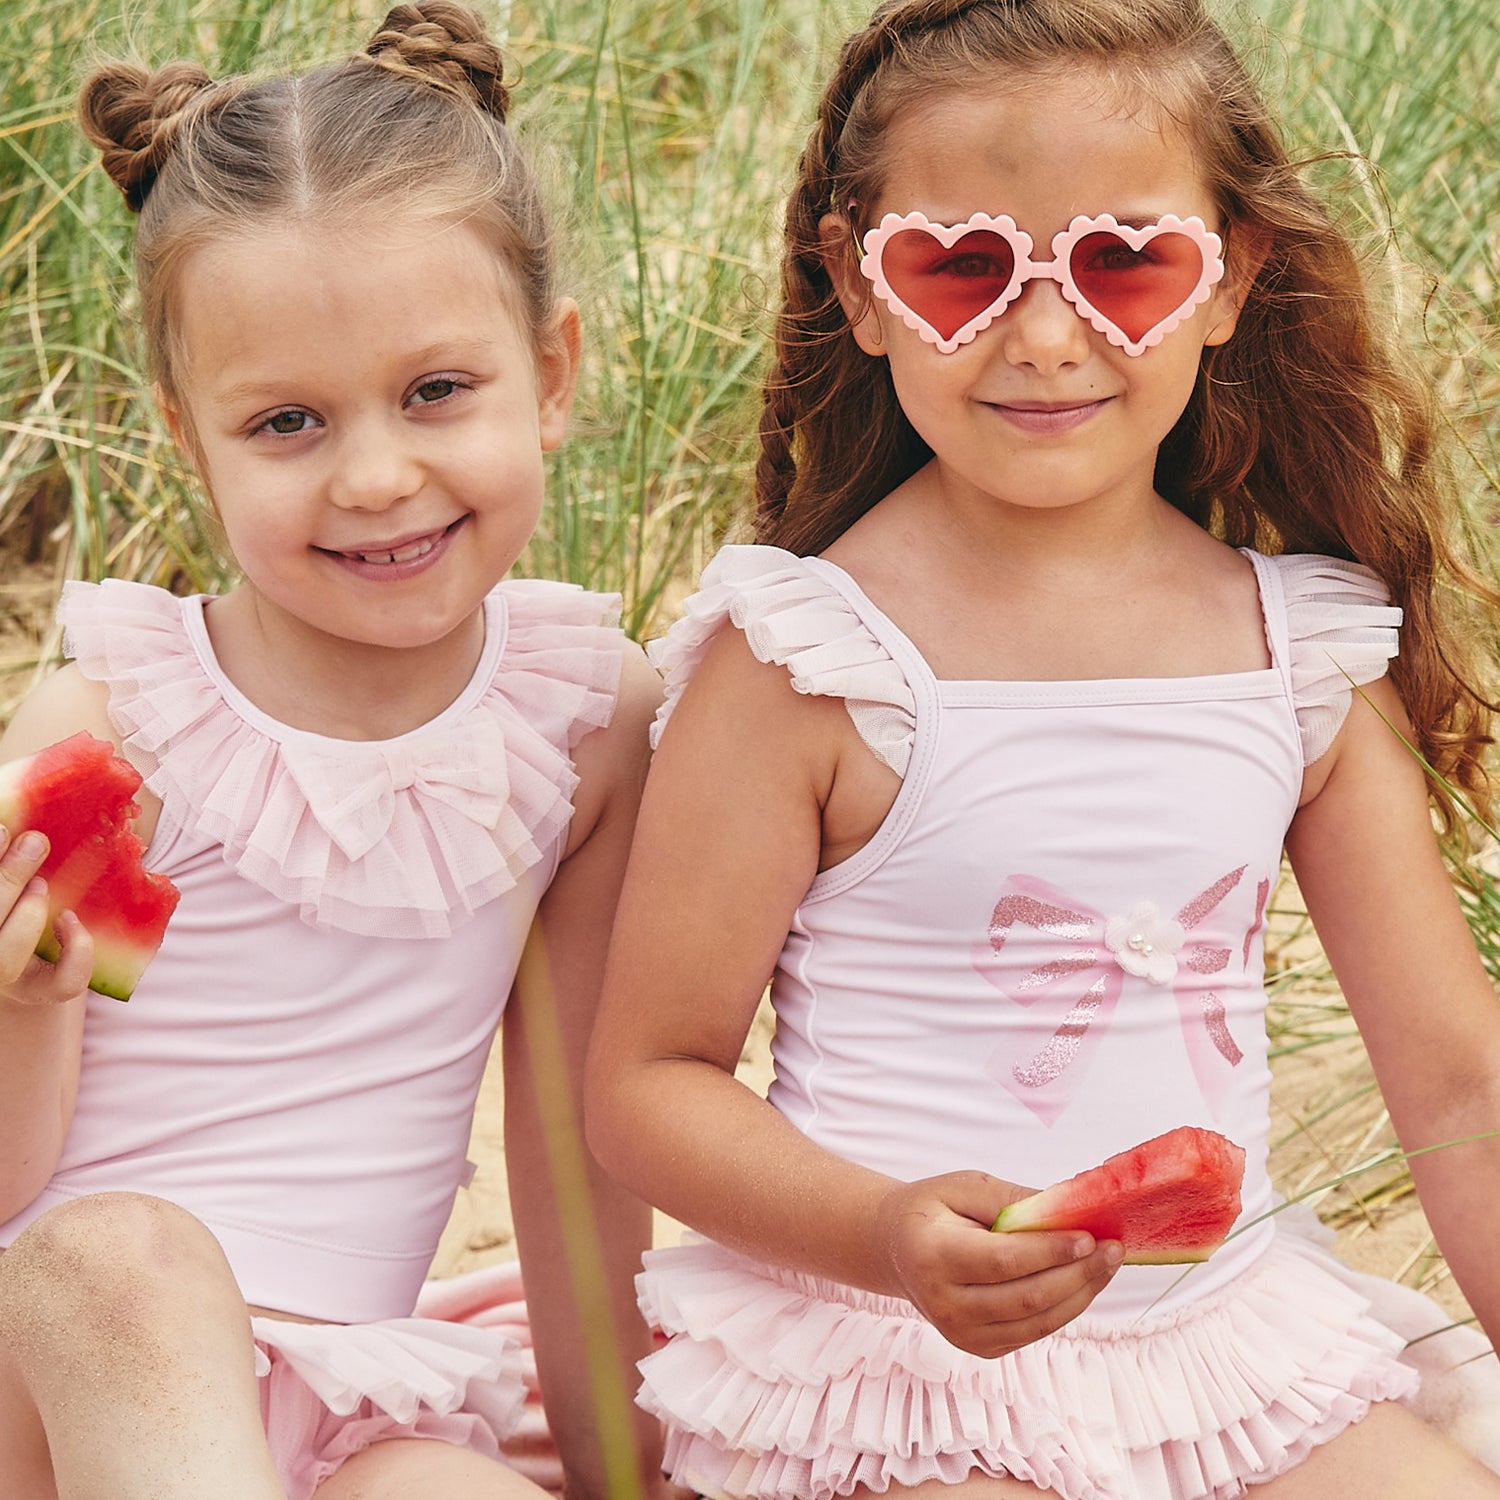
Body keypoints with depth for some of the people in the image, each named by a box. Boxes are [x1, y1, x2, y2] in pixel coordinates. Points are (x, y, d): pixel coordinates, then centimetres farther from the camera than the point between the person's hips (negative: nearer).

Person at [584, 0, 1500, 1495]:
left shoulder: (1305, 647, 3)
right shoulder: (807, 661, -11)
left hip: (1232, 1335, 5)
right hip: (893, 1372, -4)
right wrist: (894, 1237, -25)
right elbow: (645, 1083, -8)